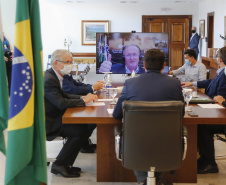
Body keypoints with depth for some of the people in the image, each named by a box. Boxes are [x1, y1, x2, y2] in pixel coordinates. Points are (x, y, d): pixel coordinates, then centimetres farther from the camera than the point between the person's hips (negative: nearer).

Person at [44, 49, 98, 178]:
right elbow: (61, 103, -29)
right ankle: (59, 165, -6)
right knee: (80, 131, -19)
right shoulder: (49, 80, -22)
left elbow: (64, 95, 16)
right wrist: (83, 101, -19)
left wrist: (83, 97, -1)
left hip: (54, 116, 10)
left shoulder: (54, 76, 10)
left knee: (83, 127, 1)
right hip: (48, 122, -10)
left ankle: (65, 164, 8)